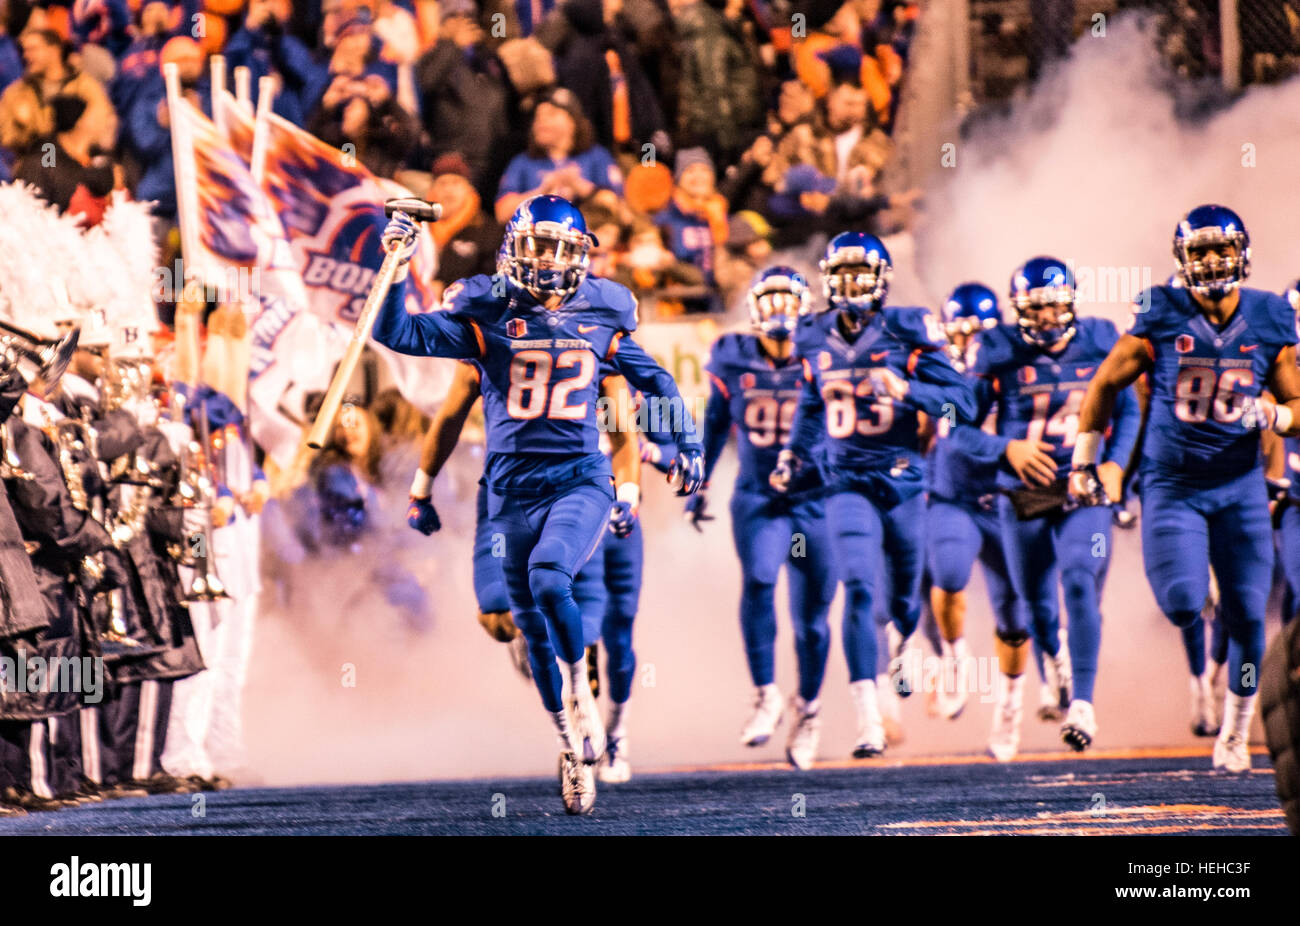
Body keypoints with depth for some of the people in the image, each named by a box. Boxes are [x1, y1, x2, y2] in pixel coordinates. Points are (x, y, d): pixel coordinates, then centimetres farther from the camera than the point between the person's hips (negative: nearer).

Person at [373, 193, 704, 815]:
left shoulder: (601, 315, 5)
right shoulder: (485, 314, -1)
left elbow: (654, 380, 19)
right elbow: (397, 334, -9)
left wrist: (688, 443, 15)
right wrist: (396, 269, -21)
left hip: (581, 477, -1)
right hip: (513, 484, 1)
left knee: (548, 580, -28)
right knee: (533, 627, 5)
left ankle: (579, 689, -3)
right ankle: (574, 746, 20)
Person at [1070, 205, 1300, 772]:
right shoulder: (1162, 318, -6)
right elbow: (1105, 385, 5)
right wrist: (1083, 462, 7)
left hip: (1239, 486, 2)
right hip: (1173, 485, -2)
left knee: (1246, 617, -1)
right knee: (1182, 604, -16)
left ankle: (1235, 733, 17)